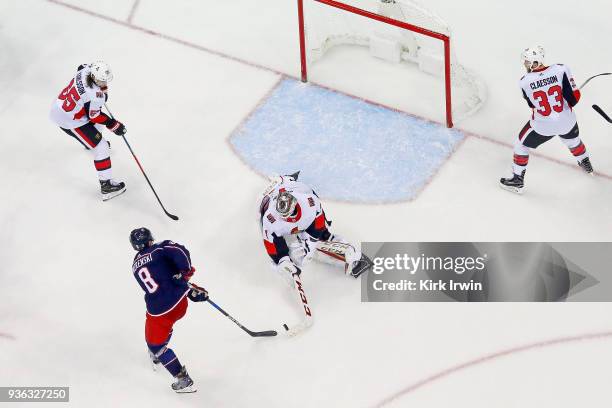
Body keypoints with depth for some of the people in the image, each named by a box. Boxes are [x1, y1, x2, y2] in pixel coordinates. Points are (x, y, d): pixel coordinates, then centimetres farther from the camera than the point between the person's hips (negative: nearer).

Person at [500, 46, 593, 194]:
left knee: (521, 145, 22)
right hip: (567, 121, 2)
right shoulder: (561, 69, -18)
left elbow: (532, 104, 1)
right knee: (572, 139, 35)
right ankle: (586, 164, 58)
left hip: (542, 126, -2)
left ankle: (517, 180, 28)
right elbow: (574, 96, -15)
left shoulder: (525, 82, -17)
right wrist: (568, 104, 6)